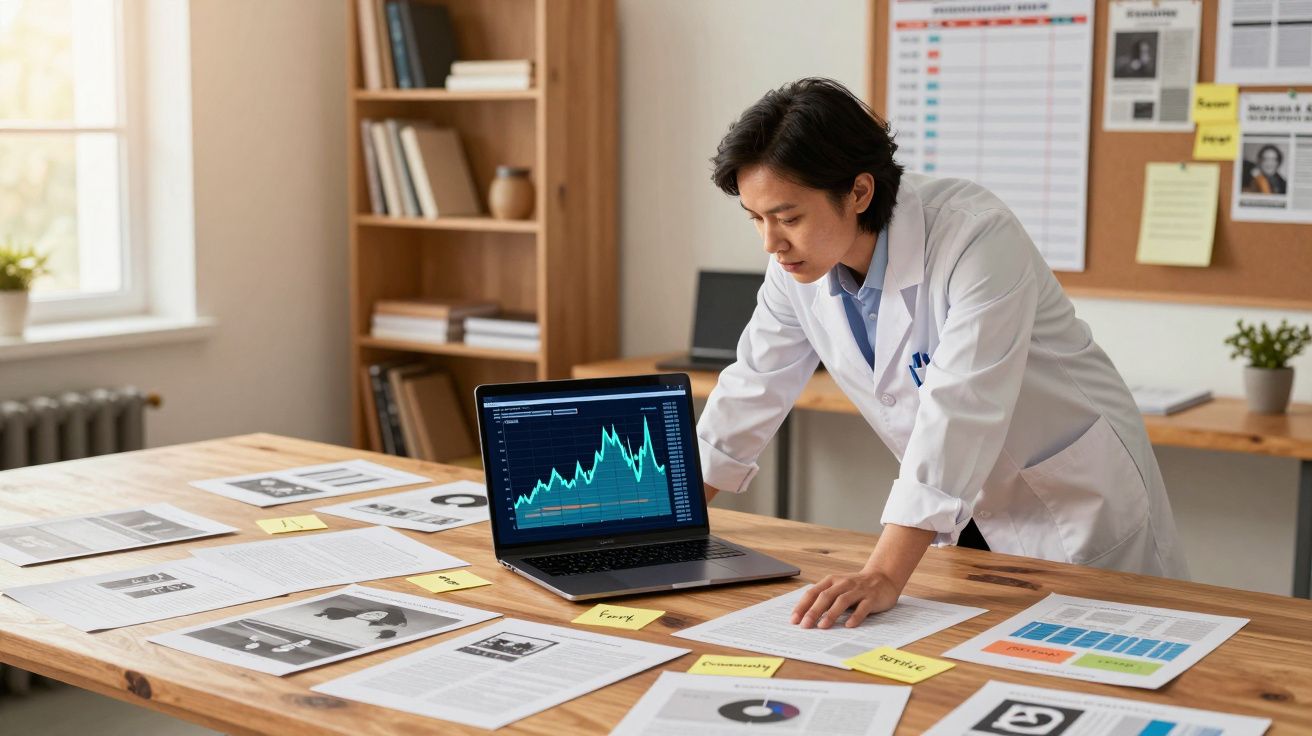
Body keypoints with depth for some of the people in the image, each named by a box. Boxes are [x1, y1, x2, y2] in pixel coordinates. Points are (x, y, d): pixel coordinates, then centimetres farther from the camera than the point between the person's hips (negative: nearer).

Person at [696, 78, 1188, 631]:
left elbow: (959, 411, -38)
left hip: (1076, 505, -5)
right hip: (962, 511, 6)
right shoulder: (797, 265, -9)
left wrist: (885, 574, -44)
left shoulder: (976, 236, -30)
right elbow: (753, 390, 4)